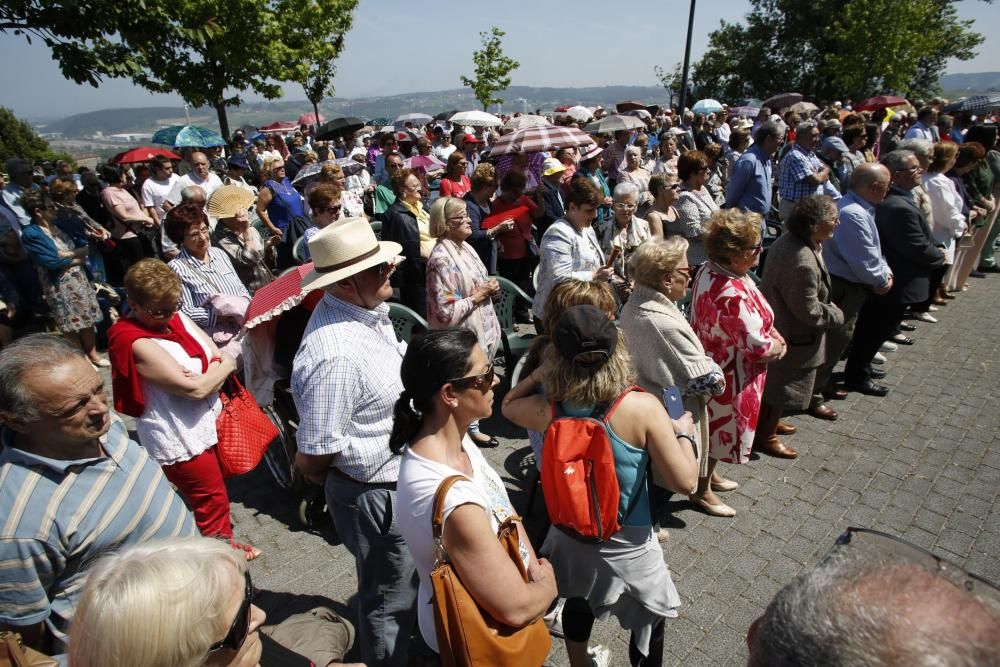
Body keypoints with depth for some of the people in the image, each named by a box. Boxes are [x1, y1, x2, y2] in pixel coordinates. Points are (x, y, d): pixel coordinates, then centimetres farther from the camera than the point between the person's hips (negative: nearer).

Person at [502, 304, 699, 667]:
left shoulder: (546, 409, -18)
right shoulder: (643, 407, -27)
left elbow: (508, 404, 6)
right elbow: (684, 482, -21)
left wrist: (540, 372, -2)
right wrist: (683, 433, -5)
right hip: (627, 543, -3)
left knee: (578, 604, 32)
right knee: (649, 623, 23)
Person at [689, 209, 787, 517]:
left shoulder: (710, 271, -5)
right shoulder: (732, 293, -36)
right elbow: (757, 345, -27)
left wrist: (772, 333, -2)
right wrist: (778, 346, -6)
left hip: (712, 362, 9)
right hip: (728, 376, -9)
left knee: (713, 426, 26)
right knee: (720, 429, 11)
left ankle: (707, 473, 48)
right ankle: (702, 490, 31)